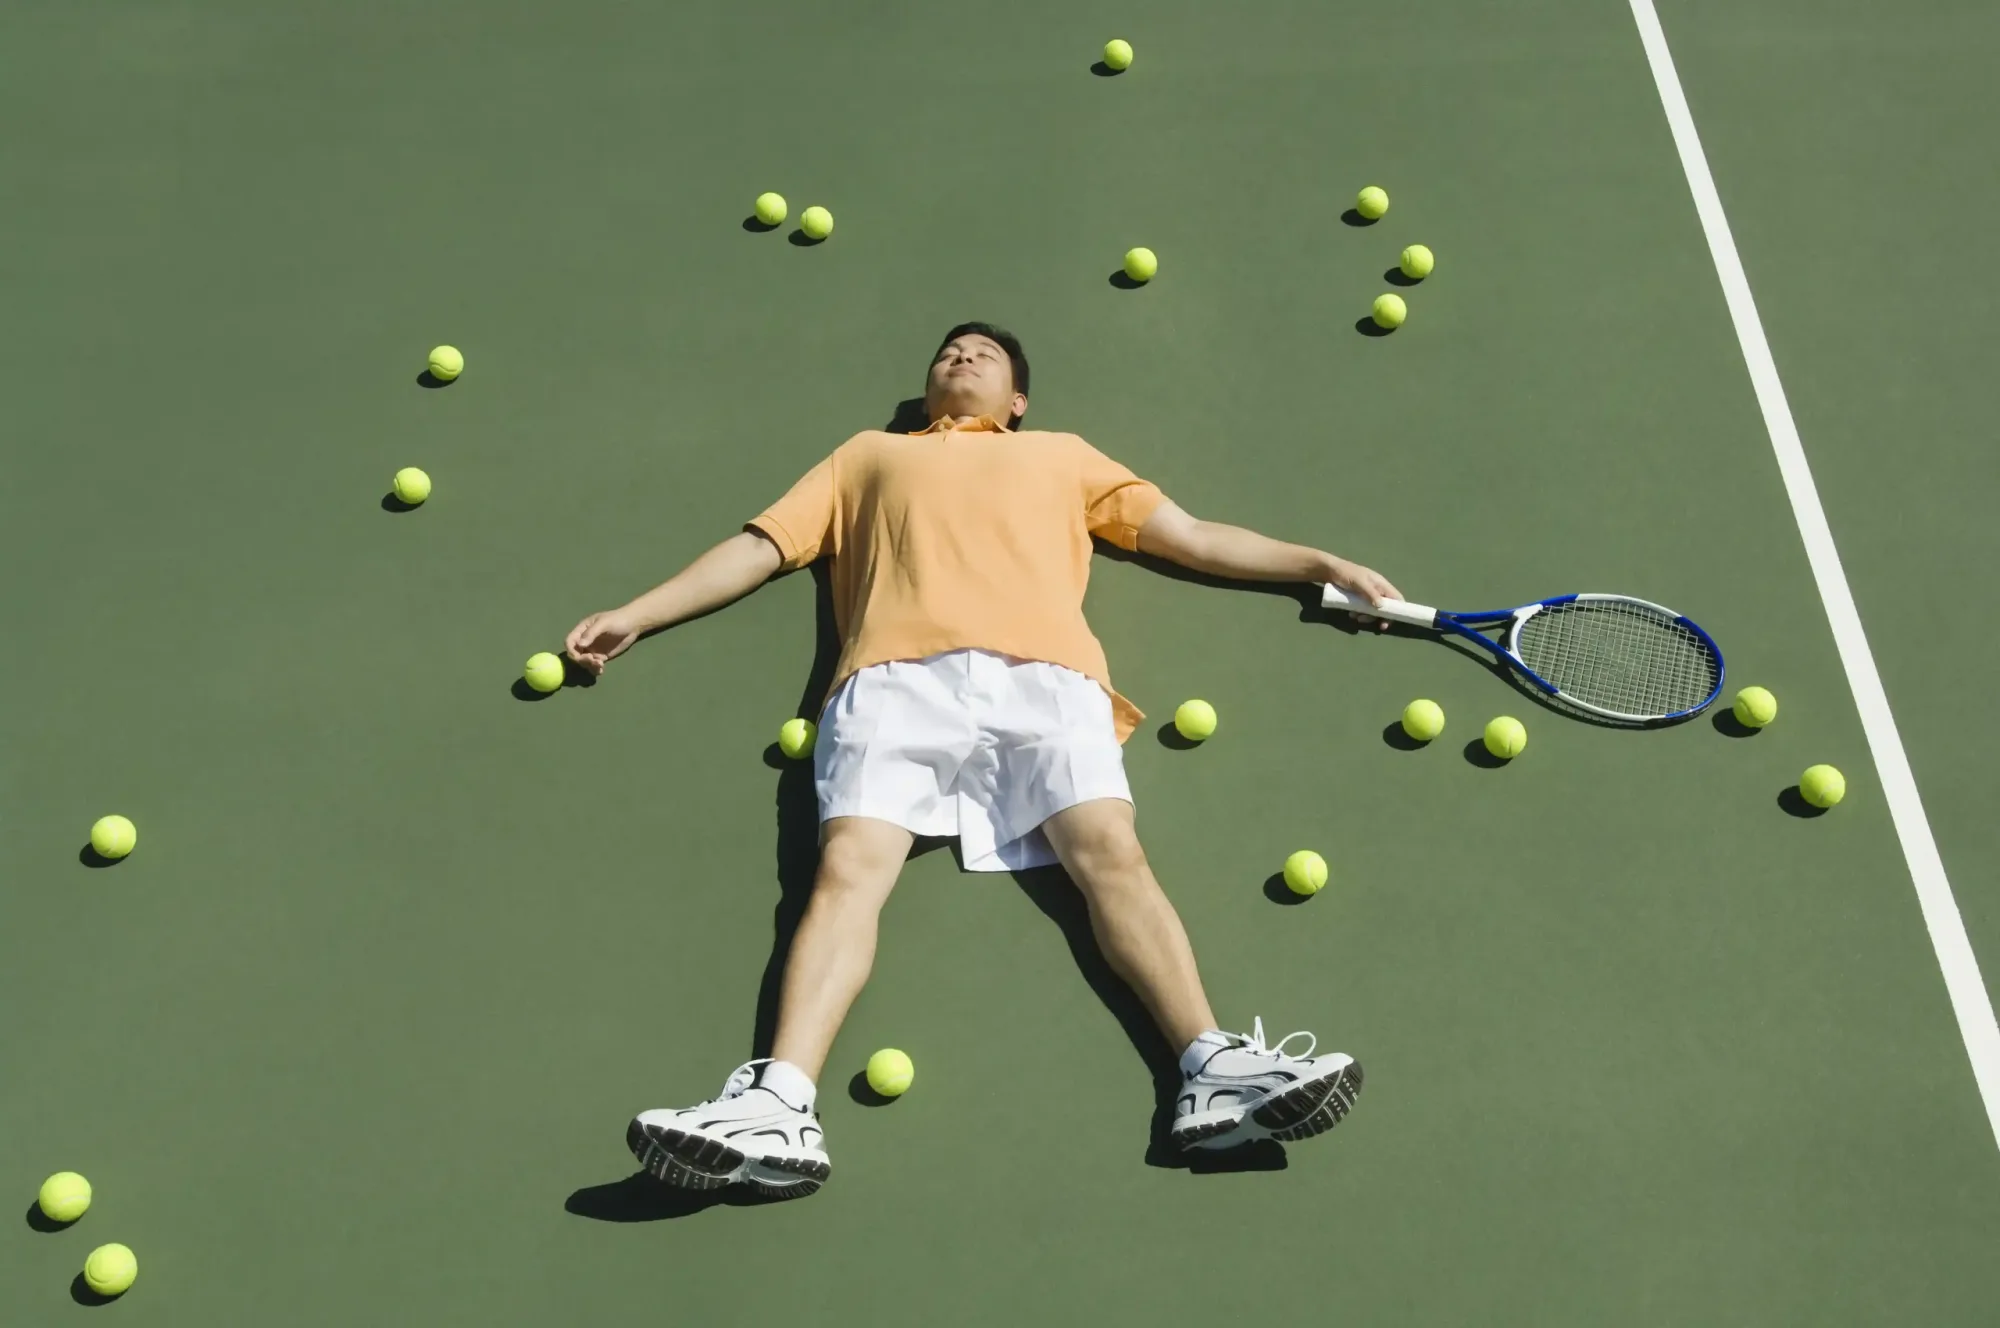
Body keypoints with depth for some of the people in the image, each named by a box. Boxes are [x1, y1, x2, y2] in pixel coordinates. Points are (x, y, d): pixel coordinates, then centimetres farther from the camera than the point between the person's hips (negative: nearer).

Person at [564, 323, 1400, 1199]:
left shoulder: (1062, 454, 37)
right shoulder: (870, 452, 37)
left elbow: (1191, 538, 32)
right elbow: (759, 547, 32)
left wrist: (1324, 563, 23)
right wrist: (633, 615, 23)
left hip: (1044, 672, 0)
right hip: (897, 676, 0)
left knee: (1112, 852, -24)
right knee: (848, 866, -24)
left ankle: (1216, 1071, -35)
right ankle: (777, 1109, -38)